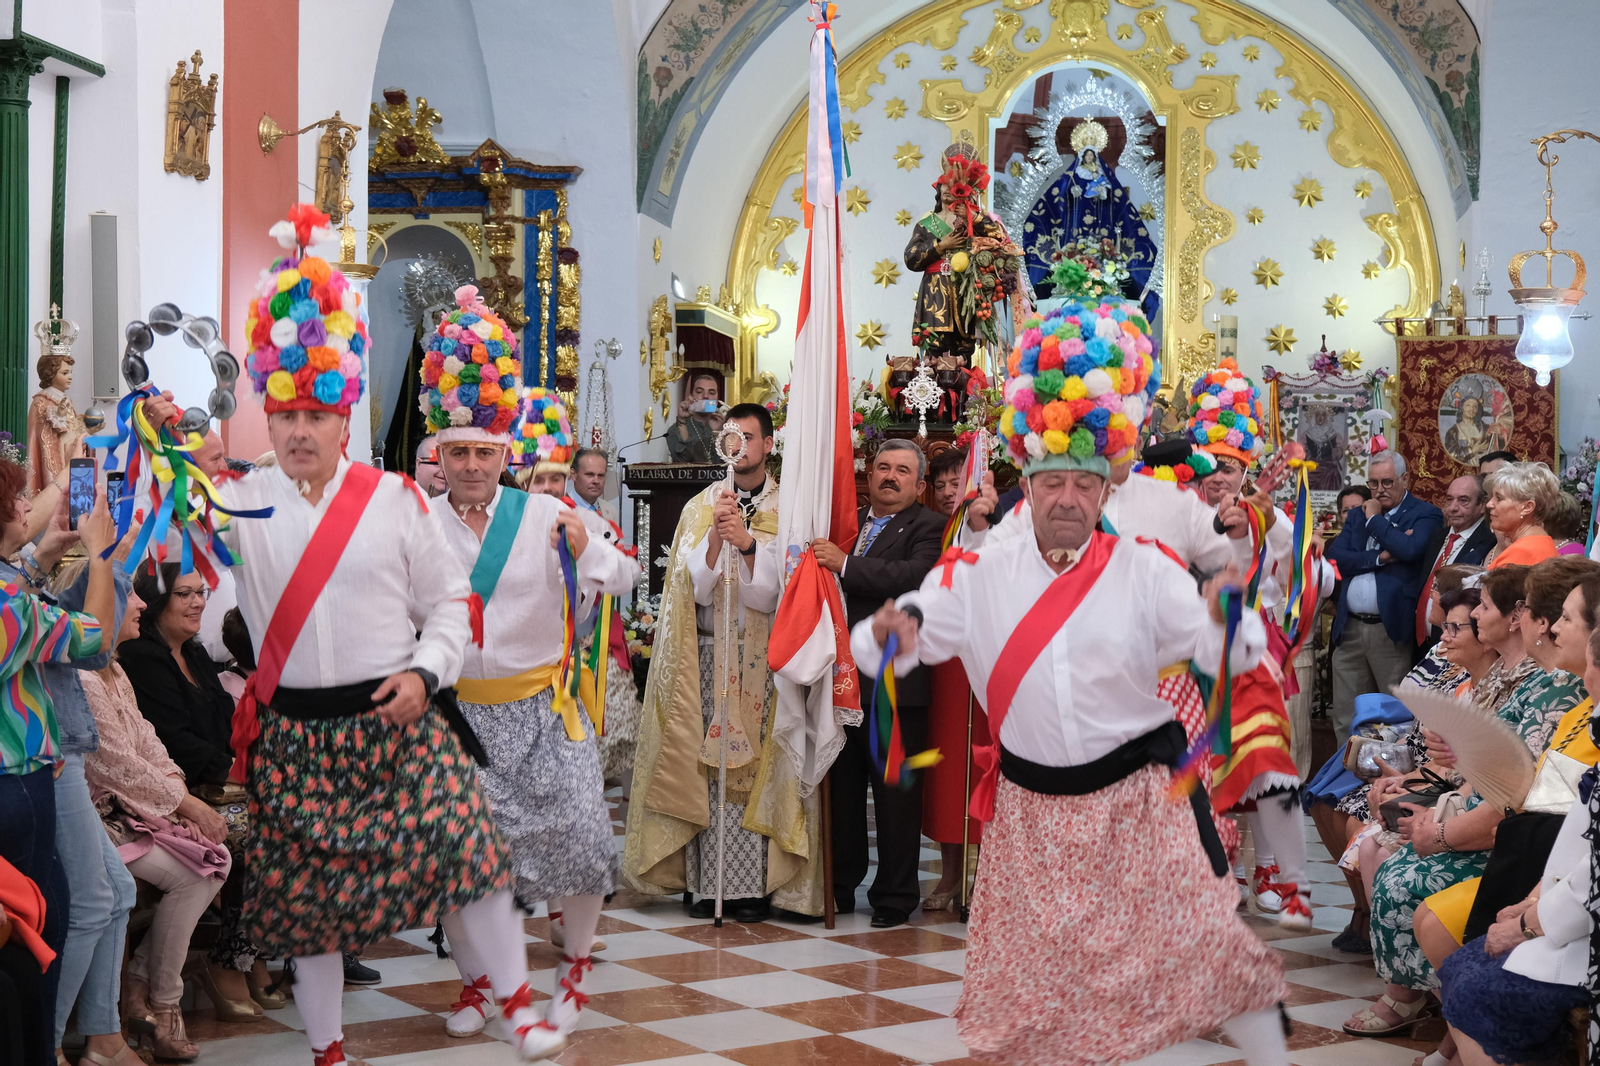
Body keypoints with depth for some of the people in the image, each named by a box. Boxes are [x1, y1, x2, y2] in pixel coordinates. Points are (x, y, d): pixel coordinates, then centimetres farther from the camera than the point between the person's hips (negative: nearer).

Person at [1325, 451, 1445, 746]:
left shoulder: (1424, 514, 1)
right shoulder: (1357, 515, 17)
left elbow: (1409, 549, -19)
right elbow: (1336, 558, 3)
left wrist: (1374, 519, -4)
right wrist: (1380, 557, -10)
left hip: (1392, 630, -5)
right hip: (1350, 629, 5)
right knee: (1345, 719, 6)